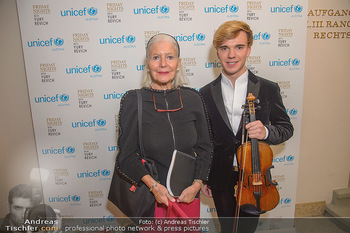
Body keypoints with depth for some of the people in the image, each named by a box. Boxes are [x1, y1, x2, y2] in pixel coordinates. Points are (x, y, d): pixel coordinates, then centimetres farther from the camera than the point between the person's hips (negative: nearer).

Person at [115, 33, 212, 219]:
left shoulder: (192, 99, -3)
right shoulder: (133, 101, -11)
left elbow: (204, 147, 4)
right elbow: (127, 155, -8)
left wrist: (197, 183, -7)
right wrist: (153, 185, -18)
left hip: (188, 195, 3)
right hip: (150, 196, -2)